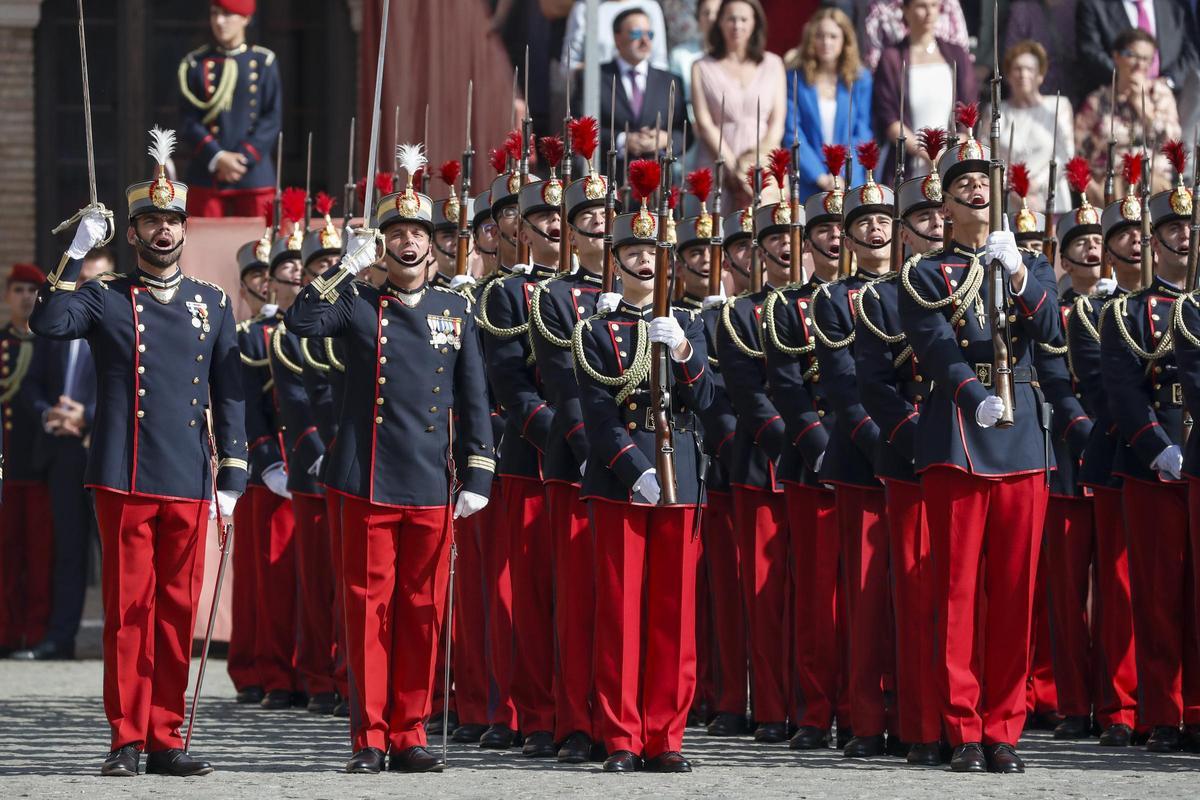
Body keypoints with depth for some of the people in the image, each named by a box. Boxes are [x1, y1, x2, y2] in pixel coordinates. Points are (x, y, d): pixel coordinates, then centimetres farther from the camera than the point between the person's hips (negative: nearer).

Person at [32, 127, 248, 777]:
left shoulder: (212, 304, 11)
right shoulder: (105, 299, 5)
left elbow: (229, 395, 10)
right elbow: (48, 326, -15)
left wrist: (231, 477, 4)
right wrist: (77, 253, -17)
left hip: (189, 481, 2)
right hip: (124, 479, -2)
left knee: (177, 612, 4)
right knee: (128, 608, -3)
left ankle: (166, 738, 9)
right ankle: (127, 739, 1)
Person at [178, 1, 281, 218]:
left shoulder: (263, 62, 5)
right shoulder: (194, 64, 5)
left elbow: (272, 119, 1)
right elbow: (188, 122, -1)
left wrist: (244, 157, -11)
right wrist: (217, 158, -14)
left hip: (254, 174, 0)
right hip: (207, 178, 0)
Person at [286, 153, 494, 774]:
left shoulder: (455, 311, 11)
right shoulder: (357, 306, 5)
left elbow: (473, 400, 10)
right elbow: (300, 322, -14)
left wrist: (478, 476, 3)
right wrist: (347, 267, -16)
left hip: (432, 488, 2)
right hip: (369, 484, -2)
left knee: (422, 612, 3)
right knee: (368, 608, -2)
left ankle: (409, 736, 9)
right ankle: (369, 739, 1)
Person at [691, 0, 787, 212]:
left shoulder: (772, 65, 12)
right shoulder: (703, 68, 7)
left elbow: (777, 121, 8)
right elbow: (704, 123, 1)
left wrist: (756, 161, -8)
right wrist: (734, 168, -10)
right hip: (717, 167, -1)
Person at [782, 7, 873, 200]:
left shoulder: (861, 79, 8)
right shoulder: (795, 78, 3)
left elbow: (863, 134, 6)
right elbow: (792, 133, -2)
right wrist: (819, 176, -10)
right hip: (808, 184, -1)